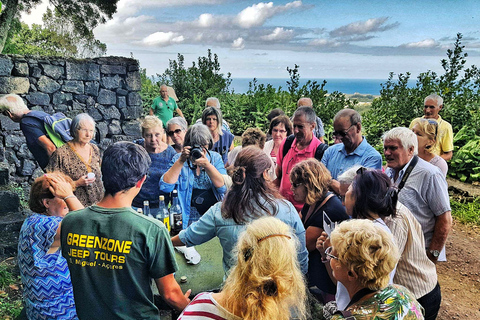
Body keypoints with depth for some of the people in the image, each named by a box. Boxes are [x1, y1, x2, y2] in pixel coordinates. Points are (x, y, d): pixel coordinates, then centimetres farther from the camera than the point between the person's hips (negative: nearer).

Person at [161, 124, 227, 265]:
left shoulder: (215, 158, 6)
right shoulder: (179, 159, 4)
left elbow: (224, 187, -8)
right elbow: (165, 186, -11)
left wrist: (207, 165, -19)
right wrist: (181, 161, -15)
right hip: (189, 220, -2)